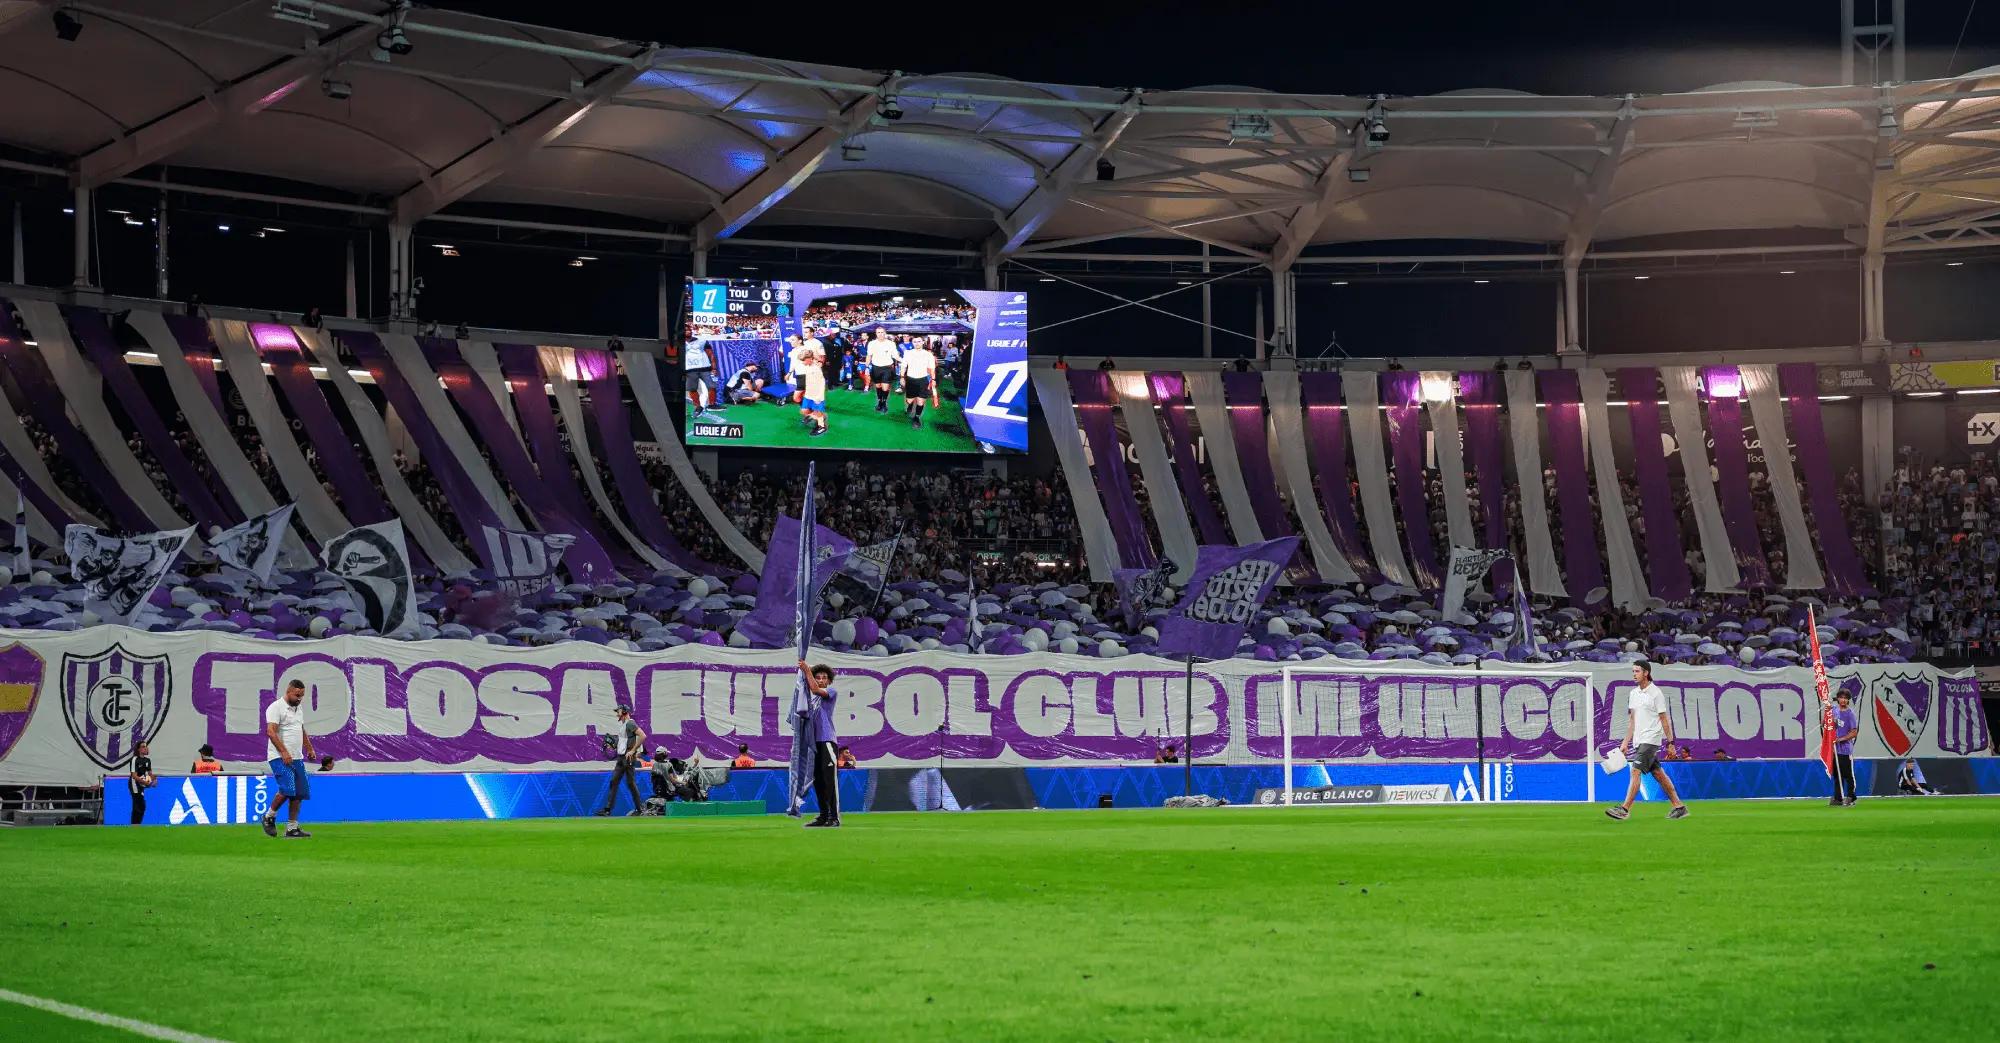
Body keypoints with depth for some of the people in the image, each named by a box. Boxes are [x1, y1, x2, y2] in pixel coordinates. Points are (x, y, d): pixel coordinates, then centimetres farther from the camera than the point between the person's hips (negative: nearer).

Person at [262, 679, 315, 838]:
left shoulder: (298, 708, 18)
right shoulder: (276, 707, -10)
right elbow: (271, 732, -19)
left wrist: (309, 748, 22)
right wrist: (284, 752, -27)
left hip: (297, 758, 9)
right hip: (280, 758, -8)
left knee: (300, 793, 2)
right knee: (287, 789, -19)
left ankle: (292, 828, 7)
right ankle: (269, 816, 2)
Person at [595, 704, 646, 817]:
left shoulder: (630, 723, -11)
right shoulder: (622, 725, 19)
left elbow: (643, 736, -22)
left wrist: (633, 751, -21)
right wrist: (613, 744, 12)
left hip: (628, 758, -10)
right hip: (621, 758, 10)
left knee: (631, 783, -5)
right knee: (613, 782, 4)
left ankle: (638, 809, 3)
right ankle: (607, 809, 2)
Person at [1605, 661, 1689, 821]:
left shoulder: (1656, 693, -9)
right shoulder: (1634, 693, 13)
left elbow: (1664, 720, -8)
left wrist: (1670, 743, -9)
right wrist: (1626, 742, 15)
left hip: (1650, 740, -8)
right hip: (1639, 741, 8)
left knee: (1635, 772, -15)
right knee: (1658, 774, 10)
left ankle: (1625, 809, -18)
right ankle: (1679, 807, 17)